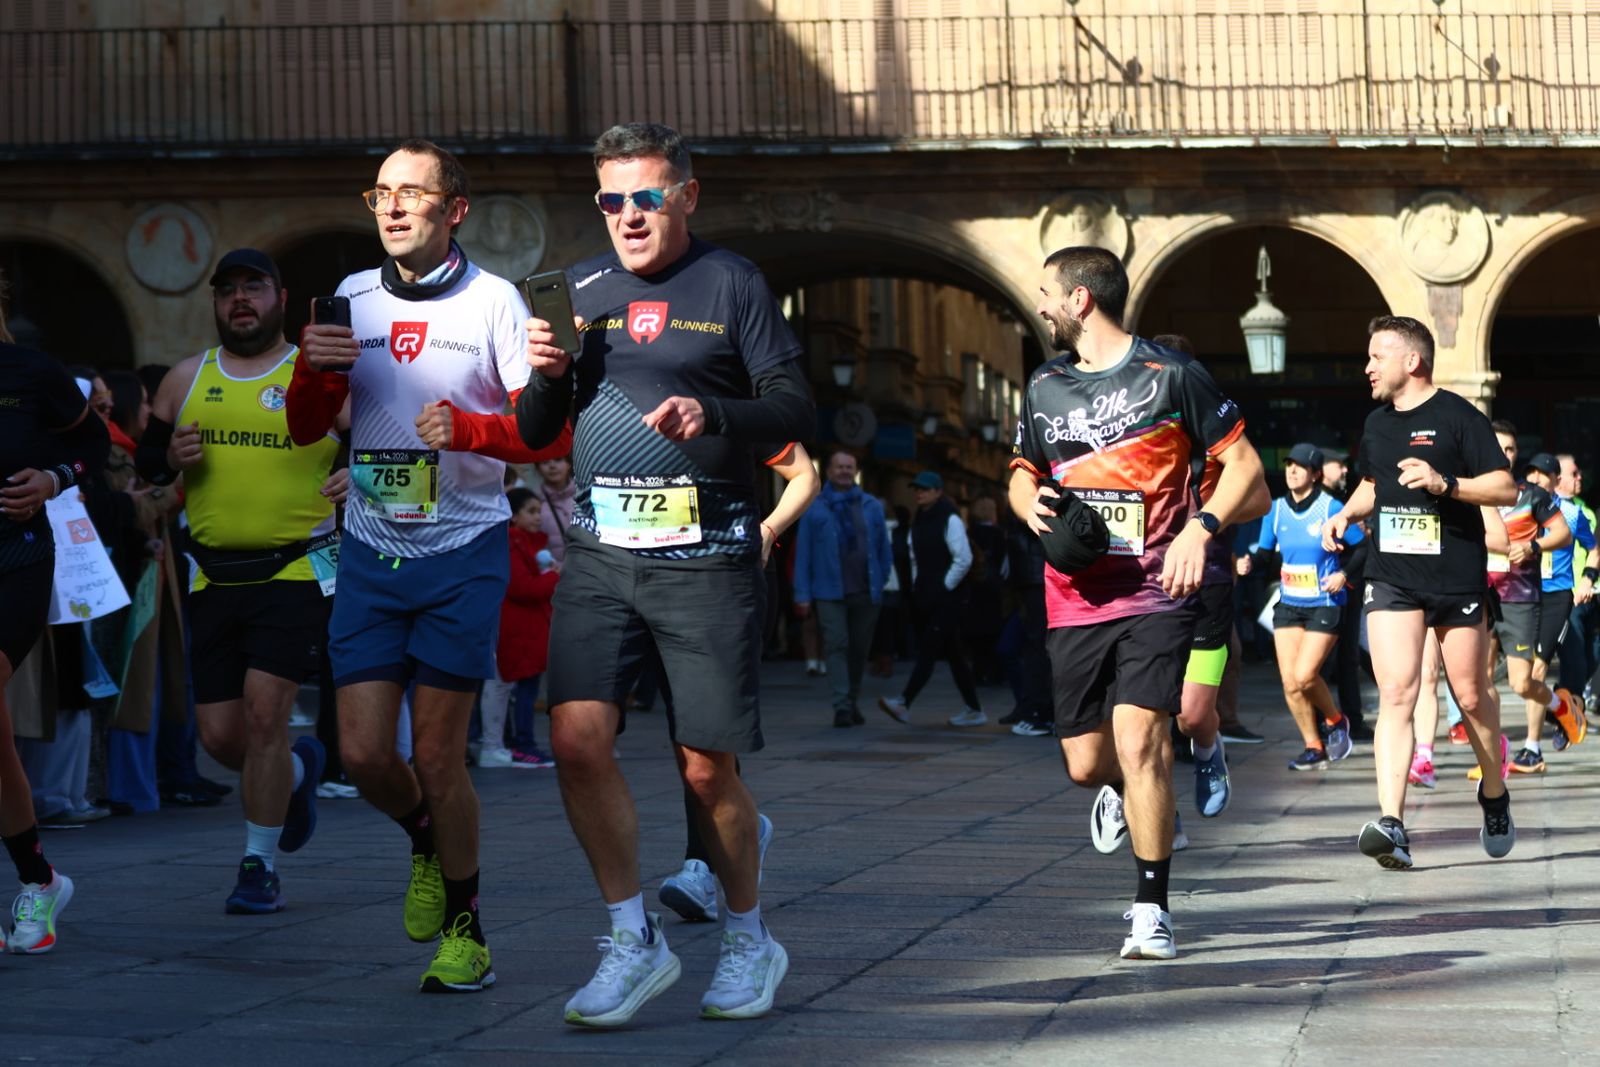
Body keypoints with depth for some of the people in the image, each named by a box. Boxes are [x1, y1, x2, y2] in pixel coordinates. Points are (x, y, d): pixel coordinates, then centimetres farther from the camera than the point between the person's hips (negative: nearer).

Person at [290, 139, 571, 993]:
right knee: (363, 755, -1)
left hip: (462, 551, -4)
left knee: (437, 758, -2)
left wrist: (467, 427, -24)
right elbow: (305, 431, 11)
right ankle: (428, 842, 32)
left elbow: (552, 434, -7)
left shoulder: (492, 300, -5)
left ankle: (466, 928, 17)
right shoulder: (351, 298, 7)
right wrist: (314, 369, -9)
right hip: (370, 550, 4)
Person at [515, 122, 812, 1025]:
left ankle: (751, 941, 23)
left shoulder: (732, 284, 2)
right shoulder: (581, 289, 13)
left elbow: (798, 411, -3)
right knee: (577, 738, -12)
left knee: (707, 767, 1)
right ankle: (635, 941, 2)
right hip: (600, 553, 3)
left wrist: (711, 415, -20)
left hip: (708, 556, -3)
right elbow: (535, 434, 16)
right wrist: (546, 375, -5)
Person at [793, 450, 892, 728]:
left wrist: (881, 583, 6)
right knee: (837, 647, -10)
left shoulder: (872, 507, 10)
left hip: (865, 591, 3)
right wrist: (802, 595, -4)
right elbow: (803, 554, 1)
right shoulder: (814, 509, 3)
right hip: (830, 592, -3)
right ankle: (842, 706, -14)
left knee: (859, 649, 9)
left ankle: (851, 703, 22)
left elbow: (883, 548, 12)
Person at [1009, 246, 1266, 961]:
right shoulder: (1045, 386, 12)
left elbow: (1243, 465, -1)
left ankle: (1151, 911, -7)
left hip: (1156, 594, -5)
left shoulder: (1170, 375, -4)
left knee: (1138, 740, -18)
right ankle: (1121, 791, 45)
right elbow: (1023, 470, 27)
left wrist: (1201, 527, -17)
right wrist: (1030, 503, 3)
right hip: (1076, 599, 5)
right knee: (1086, 763, 6)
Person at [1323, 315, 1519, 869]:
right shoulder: (1376, 424, 14)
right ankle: (1391, 824, -21)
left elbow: (1506, 490, -8)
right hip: (1392, 579, 4)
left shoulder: (1458, 416, -5)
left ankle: (1495, 794, 34)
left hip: (1458, 578, -4)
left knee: (1471, 695, 7)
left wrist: (1445, 483, -22)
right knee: (1395, 694, -11)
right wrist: (1346, 514, 11)